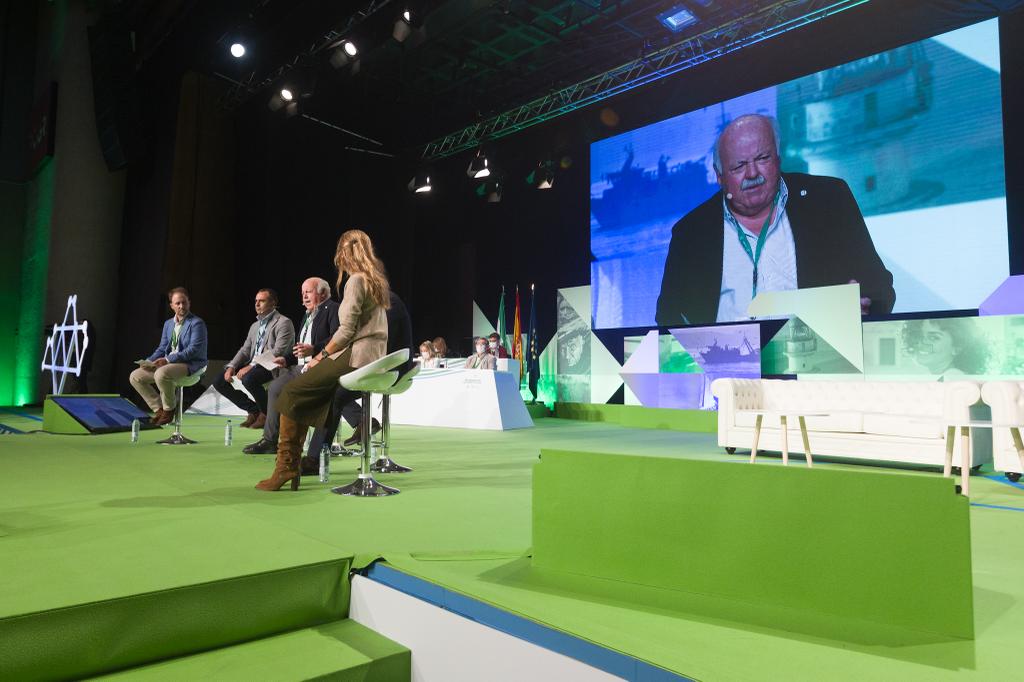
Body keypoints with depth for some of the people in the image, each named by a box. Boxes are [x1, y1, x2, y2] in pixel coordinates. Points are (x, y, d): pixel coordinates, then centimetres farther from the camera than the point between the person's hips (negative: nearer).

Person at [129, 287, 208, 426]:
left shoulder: (197, 323, -9)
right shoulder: (168, 324, 16)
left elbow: (194, 350, -19)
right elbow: (162, 348, 18)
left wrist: (168, 360, -22)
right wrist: (149, 361, -2)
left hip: (190, 364, -8)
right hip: (167, 363, 8)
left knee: (161, 374, -36)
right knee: (135, 377, -1)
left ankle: (169, 409, -11)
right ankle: (159, 409, 6)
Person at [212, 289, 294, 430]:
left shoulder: (283, 323, -7)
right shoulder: (255, 326, 21)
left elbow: (278, 352, -18)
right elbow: (245, 350, 17)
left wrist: (251, 366, -24)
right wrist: (231, 366, -3)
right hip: (253, 366, 9)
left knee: (248, 379, -36)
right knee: (219, 381, -2)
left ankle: (266, 414, -10)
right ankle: (253, 411, 8)